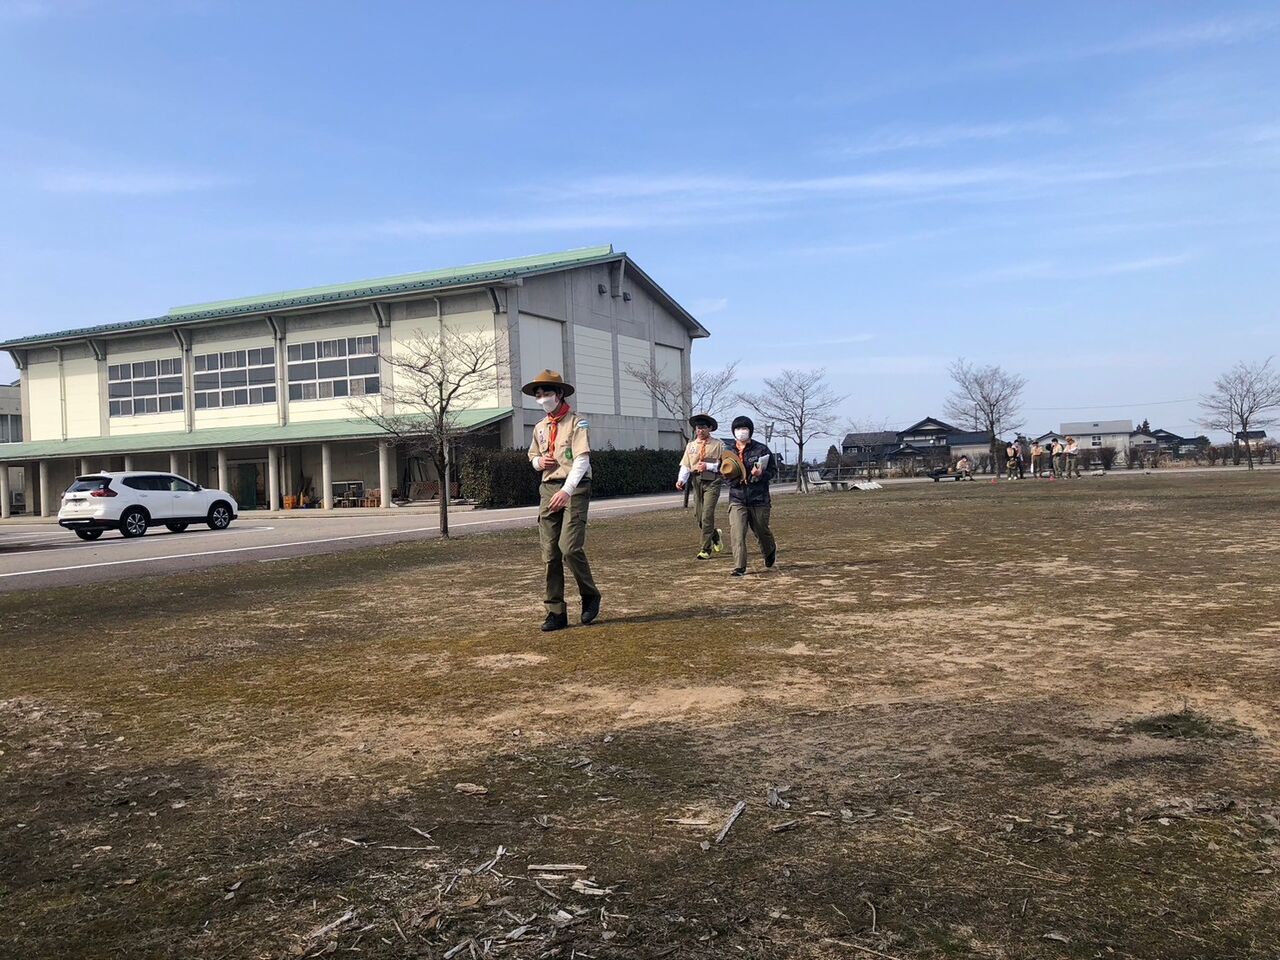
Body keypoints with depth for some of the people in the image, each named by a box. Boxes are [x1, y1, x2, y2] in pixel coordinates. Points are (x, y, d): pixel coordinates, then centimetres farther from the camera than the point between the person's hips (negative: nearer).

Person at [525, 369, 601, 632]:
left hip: (574, 489, -6)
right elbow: (532, 456, 30)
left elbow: (582, 460, -15)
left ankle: (590, 596, 8)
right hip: (548, 489, 6)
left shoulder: (576, 423, -5)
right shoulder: (540, 428, 16)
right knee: (550, 554, 3)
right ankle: (556, 612, 9)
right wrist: (538, 462, 4)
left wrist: (566, 491, -26)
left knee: (570, 548, -17)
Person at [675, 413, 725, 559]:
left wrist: (708, 466, -15)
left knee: (707, 515, -12)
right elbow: (685, 465, 6)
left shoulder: (718, 445, 1)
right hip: (697, 480, 5)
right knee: (698, 515, 7)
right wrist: (681, 480, -11)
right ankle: (715, 534, 37)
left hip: (712, 481, -5)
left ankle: (706, 550, -5)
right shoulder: (691, 445, 12)